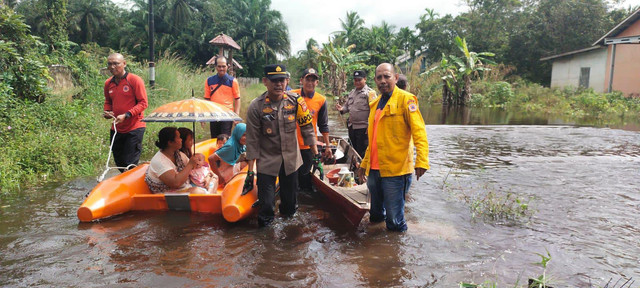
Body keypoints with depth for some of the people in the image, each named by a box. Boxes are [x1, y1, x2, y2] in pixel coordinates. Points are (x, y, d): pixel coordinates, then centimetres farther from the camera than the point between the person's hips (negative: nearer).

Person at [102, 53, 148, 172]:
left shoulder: (135, 80, -10)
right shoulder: (108, 83, 8)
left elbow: (143, 103, -12)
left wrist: (126, 115, -21)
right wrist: (107, 112, 2)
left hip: (134, 128, -6)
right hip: (116, 129, 6)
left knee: (130, 164, -6)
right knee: (119, 163, 15)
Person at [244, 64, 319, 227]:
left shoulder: (295, 101, -7)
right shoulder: (256, 107, -12)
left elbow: (307, 129, 0)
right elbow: (252, 141, -9)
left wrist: (316, 156, -1)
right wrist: (250, 172, -7)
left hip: (291, 159, 2)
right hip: (267, 161, -2)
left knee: (290, 202, 14)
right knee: (266, 204, -3)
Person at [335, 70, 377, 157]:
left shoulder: (370, 93, -8)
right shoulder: (351, 93, 15)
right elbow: (347, 106, 23)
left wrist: (370, 127, -22)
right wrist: (342, 109, -2)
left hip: (363, 128, -7)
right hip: (351, 127, 7)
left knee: (362, 152, -2)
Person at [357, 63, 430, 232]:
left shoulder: (406, 99, -7)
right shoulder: (375, 104, 15)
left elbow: (419, 132, -16)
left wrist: (421, 161, -27)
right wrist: (365, 163, 23)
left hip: (395, 169, -7)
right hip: (374, 168, 7)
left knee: (394, 218, 0)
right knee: (376, 214, 21)